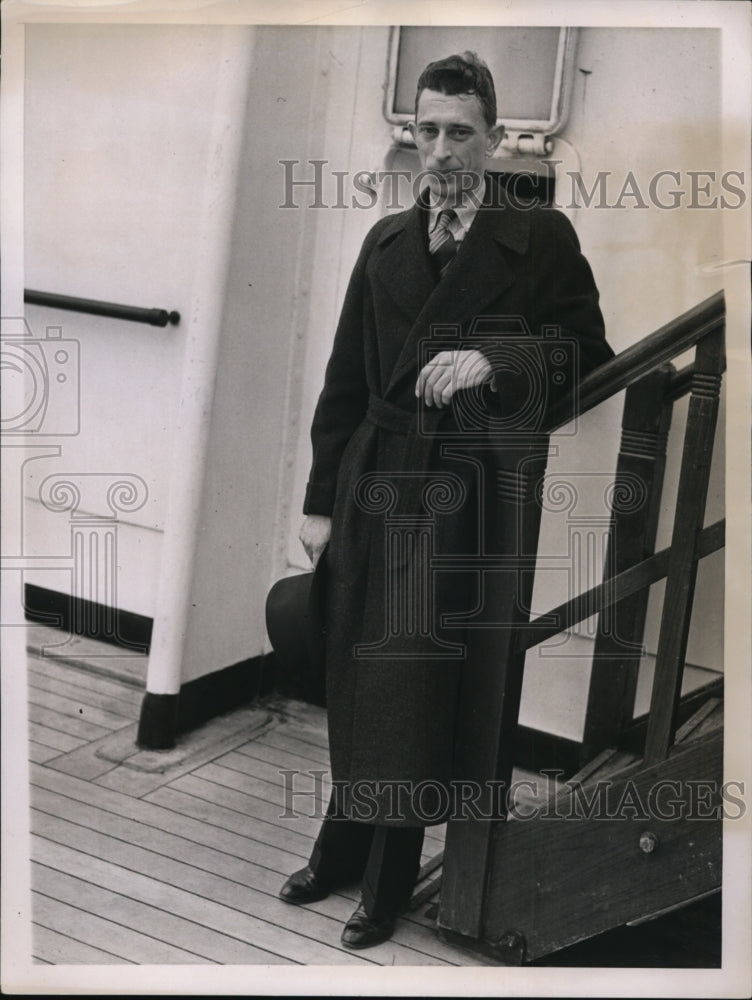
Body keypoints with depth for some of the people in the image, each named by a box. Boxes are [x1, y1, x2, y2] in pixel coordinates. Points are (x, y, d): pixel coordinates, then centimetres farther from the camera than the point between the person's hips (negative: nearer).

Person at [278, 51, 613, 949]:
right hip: (374, 491, 4)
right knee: (359, 680, 11)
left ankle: (387, 882, 18)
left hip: (469, 501, -4)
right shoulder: (385, 242, 12)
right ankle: (341, 852, 30)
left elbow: (589, 361, -4)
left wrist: (494, 361, -21)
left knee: (424, 689, 1)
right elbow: (344, 380, 11)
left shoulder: (541, 237, -1)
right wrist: (321, 500, 8)